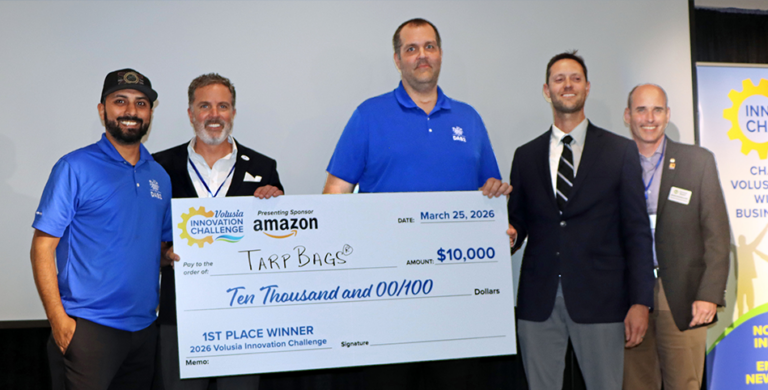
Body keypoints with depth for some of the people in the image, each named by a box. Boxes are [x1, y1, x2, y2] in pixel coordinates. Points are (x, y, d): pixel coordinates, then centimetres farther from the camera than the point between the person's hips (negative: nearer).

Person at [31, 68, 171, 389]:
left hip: (144, 326, 6)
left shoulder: (159, 176, 12)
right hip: (88, 326, -5)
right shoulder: (75, 168, -4)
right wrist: (58, 319, -14)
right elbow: (43, 247, -7)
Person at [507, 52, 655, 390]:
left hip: (600, 299, -2)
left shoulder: (621, 151, 7)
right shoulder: (525, 156, 14)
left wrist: (640, 301, -4)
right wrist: (510, 234, -9)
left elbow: (637, 231, 2)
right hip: (538, 300, 2)